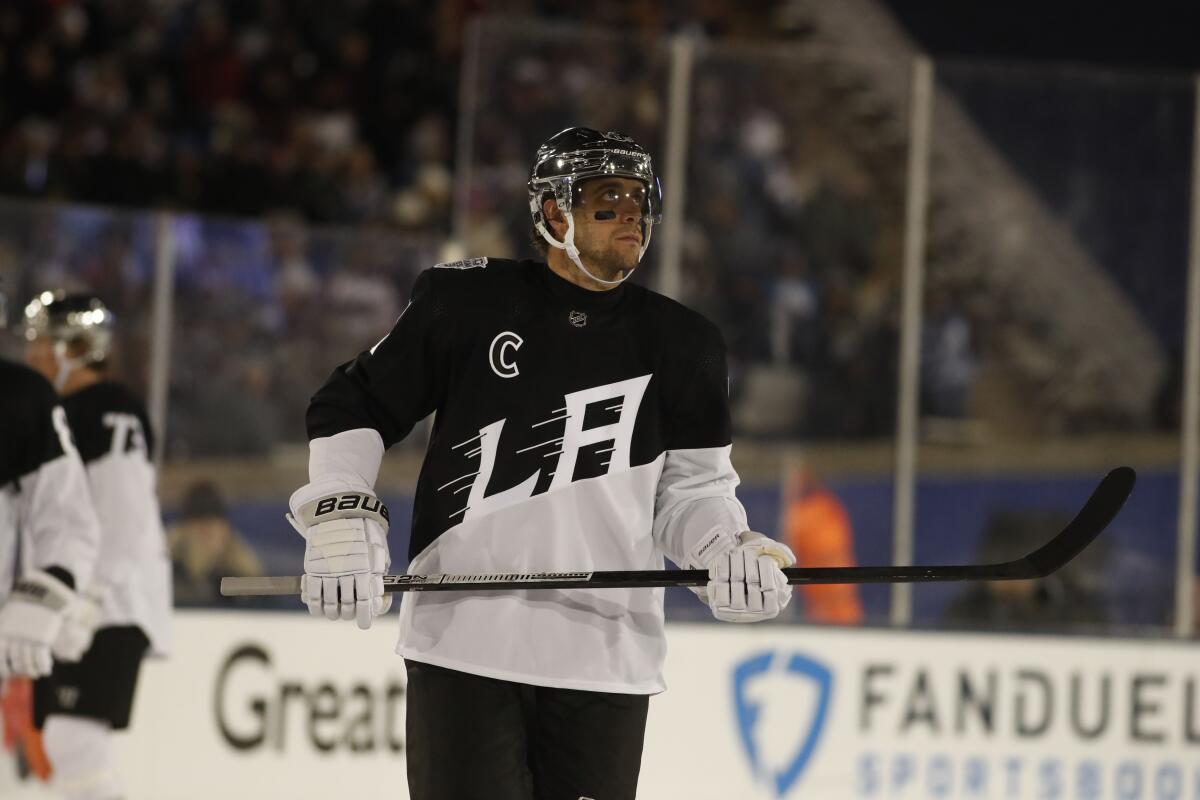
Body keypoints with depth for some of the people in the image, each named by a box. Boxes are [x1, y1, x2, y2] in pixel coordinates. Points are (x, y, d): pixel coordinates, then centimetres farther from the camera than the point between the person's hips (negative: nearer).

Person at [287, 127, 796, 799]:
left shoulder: (682, 345, 8)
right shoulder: (465, 302, 1)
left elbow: (691, 488, 12)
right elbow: (354, 408, 9)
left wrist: (729, 553, -8)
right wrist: (341, 518, -4)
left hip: (608, 662, 3)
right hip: (465, 645, -2)